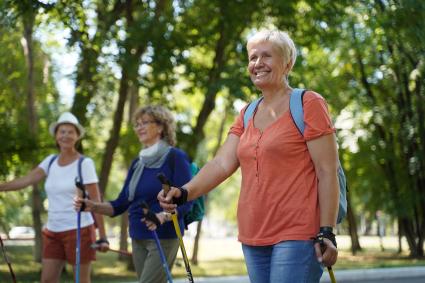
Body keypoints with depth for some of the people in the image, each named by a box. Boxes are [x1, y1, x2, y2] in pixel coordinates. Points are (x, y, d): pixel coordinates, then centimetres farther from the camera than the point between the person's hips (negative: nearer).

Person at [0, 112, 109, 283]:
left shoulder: (85, 163, -6)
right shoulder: (51, 161, 9)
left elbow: (96, 202, -8)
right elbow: (26, 180, -2)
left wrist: (102, 237, -12)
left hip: (79, 230, -5)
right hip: (52, 231, 5)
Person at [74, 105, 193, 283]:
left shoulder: (175, 157, -8)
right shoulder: (137, 163, 13)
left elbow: (185, 203, -13)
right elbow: (121, 205, 11)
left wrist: (164, 216, -30)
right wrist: (93, 206, -5)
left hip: (164, 238, -7)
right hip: (138, 238, 7)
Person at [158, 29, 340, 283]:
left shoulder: (308, 104, -2)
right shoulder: (247, 114, 16)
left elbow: (327, 173, -8)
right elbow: (223, 164, 4)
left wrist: (327, 233, -14)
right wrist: (184, 193, -13)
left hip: (297, 236, -7)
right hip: (254, 238, 7)